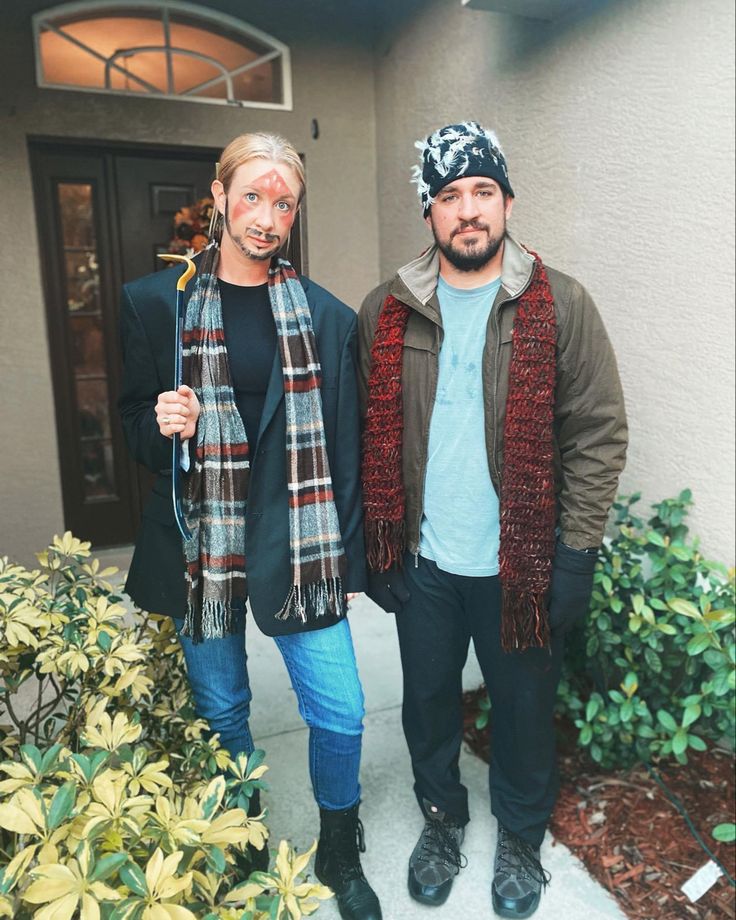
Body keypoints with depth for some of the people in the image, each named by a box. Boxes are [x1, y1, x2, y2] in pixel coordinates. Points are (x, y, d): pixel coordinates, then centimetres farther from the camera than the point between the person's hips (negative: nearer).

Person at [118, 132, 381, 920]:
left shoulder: (326, 316, 1)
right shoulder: (155, 302, 0)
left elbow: (343, 447, 2)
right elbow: (135, 425, 7)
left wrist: (347, 554, 2)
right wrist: (163, 427, -16)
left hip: (298, 545, 0)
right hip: (199, 546, 1)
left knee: (339, 712, 3)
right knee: (221, 713, 16)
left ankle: (339, 855, 35)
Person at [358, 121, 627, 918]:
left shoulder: (560, 306, -7)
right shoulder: (384, 312, -1)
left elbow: (599, 434, -7)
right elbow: (368, 437, 2)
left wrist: (576, 551, -10)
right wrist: (375, 542, 1)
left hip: (521, 563, -1)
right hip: (422, 562, 2)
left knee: (523, 705, 17)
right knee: (428, 700, 20)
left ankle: (521, 835, 46)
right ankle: (441, 817, 49)